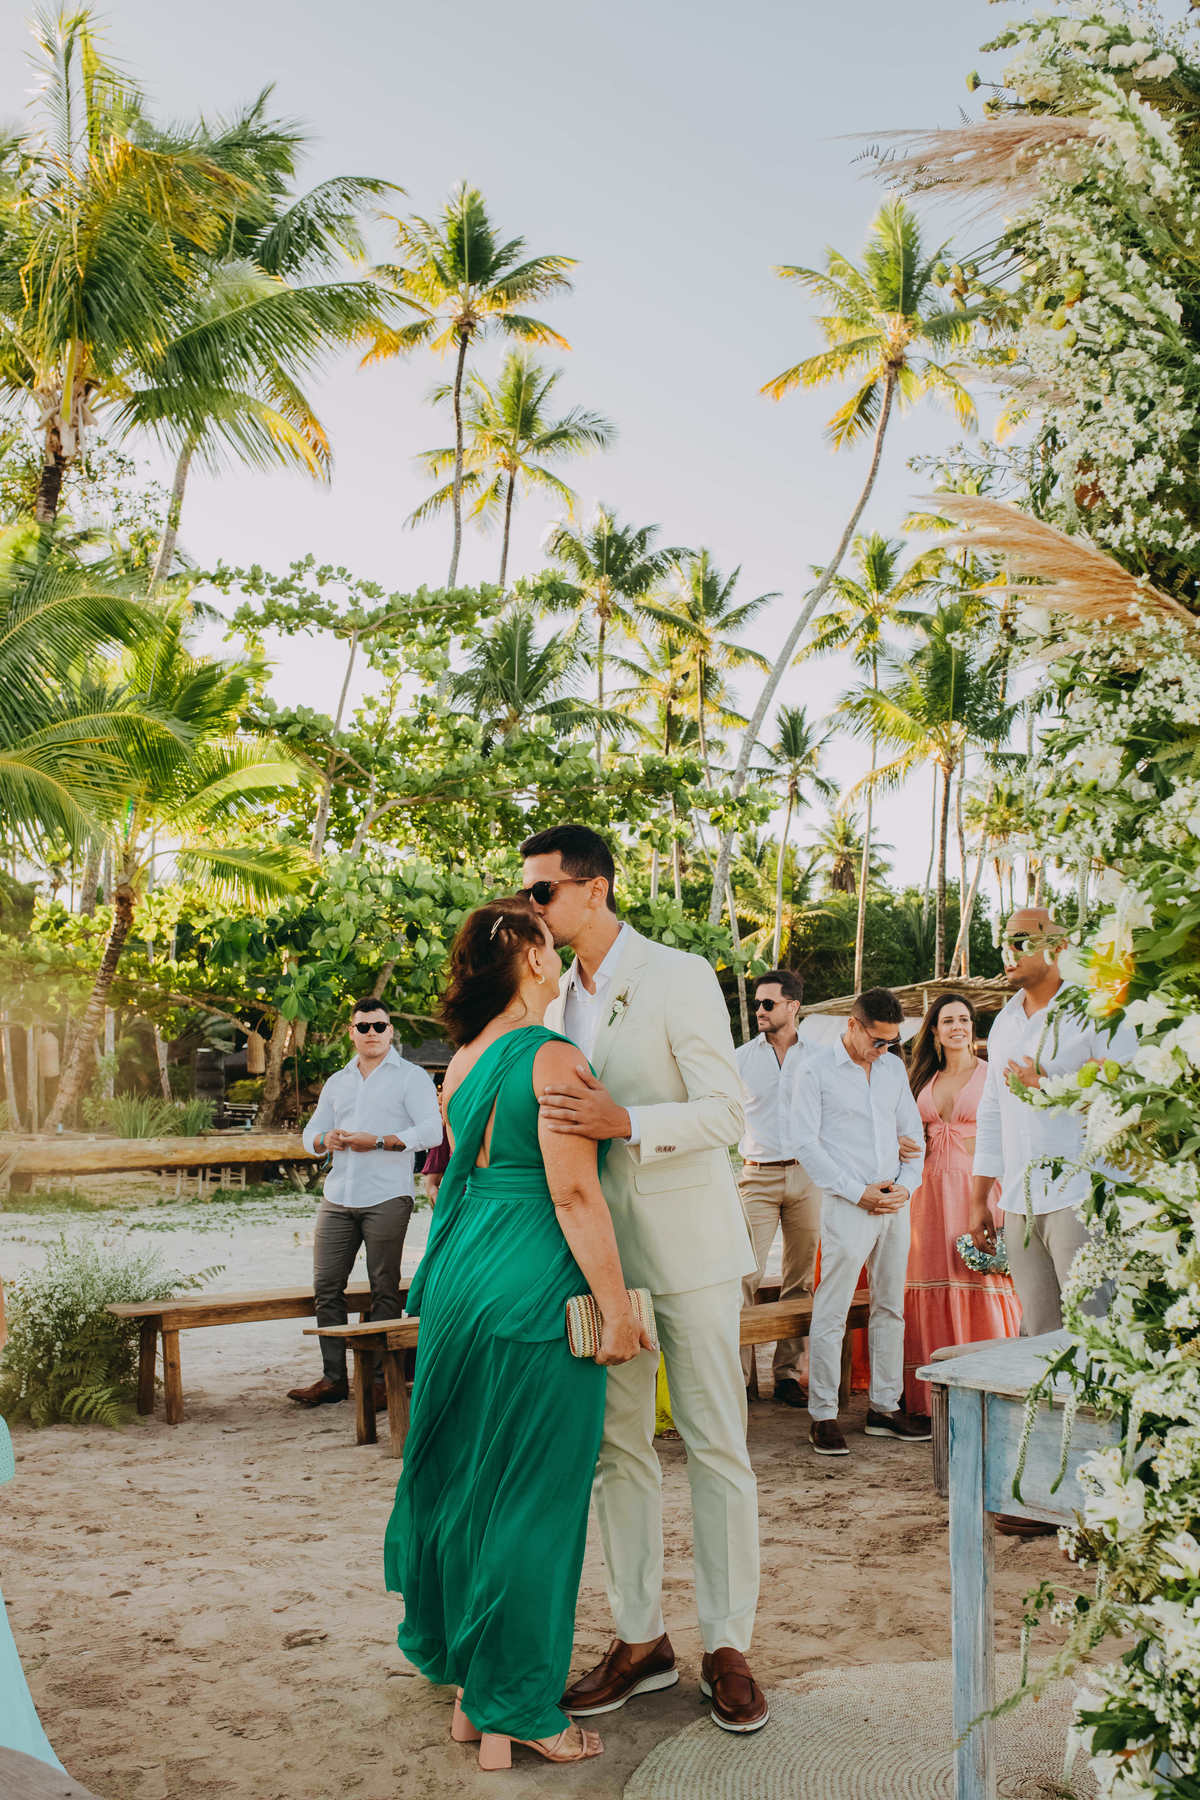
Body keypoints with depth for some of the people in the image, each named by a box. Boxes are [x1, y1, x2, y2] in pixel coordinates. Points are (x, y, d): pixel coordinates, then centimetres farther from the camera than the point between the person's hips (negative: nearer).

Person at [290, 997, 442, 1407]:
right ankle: (333, 1378, 10)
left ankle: (382, 1380, 5)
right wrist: (325, 1140, -2)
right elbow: (310, 1133, 22)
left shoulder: (411, 1077, 3)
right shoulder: (337, 1082, 21)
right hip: (337, 1199, 5)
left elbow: (431, 1131, -8)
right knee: (326, 1286, 2)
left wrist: (378, 1141, -16)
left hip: (387, 1198, -5)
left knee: (384, 1290, -2)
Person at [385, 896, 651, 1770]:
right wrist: (618, 1309, -14)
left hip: (459, 1279, 8)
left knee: (466, 1479, 18)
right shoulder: (551, 1058, -15)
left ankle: (472, 1682, 33)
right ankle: (517, 1711, 14)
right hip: (532, 1294, -8)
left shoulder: (463, 1060, 10)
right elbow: (574, 1194, -19)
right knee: (531, 1494, 2)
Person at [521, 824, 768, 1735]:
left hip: (688, 1247, -6)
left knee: (716, 1446, 3)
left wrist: (622, 1121, -28)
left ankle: (727, 1647, 16)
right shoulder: (560, 999, 11)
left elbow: (725, 1112, -15)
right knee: (618, 1447, 11)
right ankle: (641, 1640, 24)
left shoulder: (680, 976, -9)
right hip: (602, 1248, 6)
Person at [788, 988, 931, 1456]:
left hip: (895, 1206, 6)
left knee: (891, 1307, 11)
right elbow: (805, 1142, -9)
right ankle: (822, 1416, 4)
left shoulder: (894, 1068, 13)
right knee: (831, 1313, -4)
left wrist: (907, 1184, 0)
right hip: (847, 1207, -6)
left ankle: (884, 1407, 21)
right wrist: (859, 1192, -12)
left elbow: (912, 1132, 17)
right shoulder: (815, 1071, -4)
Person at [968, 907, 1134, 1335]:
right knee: (1040, 1337, 8)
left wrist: (1050, 1088, -12)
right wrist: (979, 1200, 19)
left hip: (1080, 1200, -6)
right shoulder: (1004, 1023, 18)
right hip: (1020, 1206, 6)